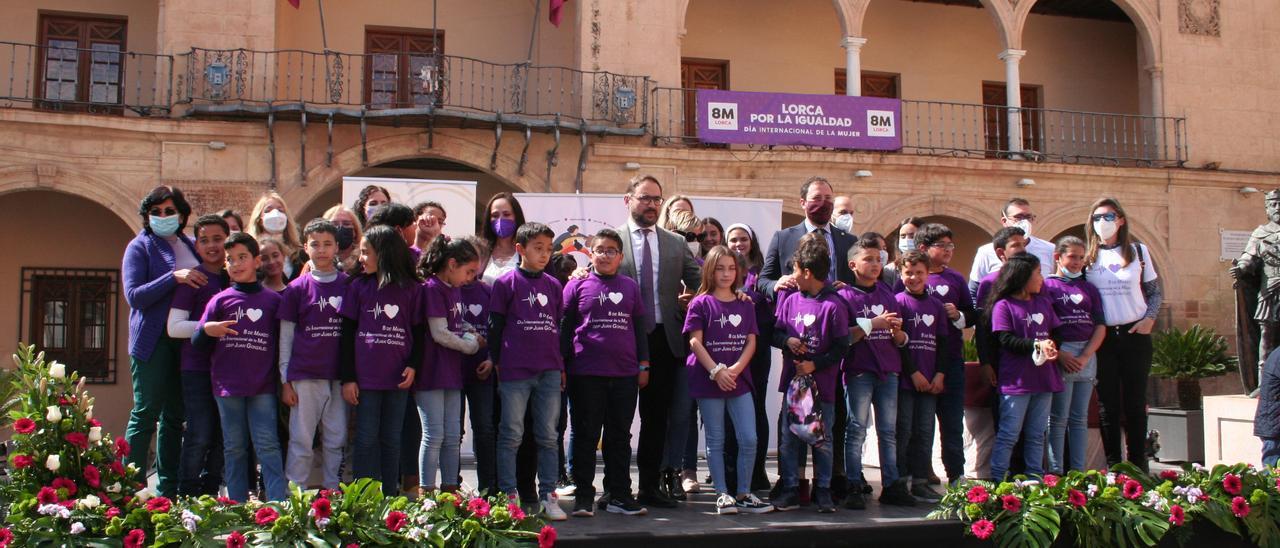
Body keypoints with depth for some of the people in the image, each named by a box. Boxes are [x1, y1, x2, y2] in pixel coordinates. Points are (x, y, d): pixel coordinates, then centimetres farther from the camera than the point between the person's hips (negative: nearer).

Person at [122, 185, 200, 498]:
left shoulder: (191, 247, 15)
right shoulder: (140, 247, 0)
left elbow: (205, 287, 22)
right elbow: (133, 295, -10)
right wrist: (174, 277, -19)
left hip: (185, 340, 5)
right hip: (153, 341, -5)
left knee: (175, 416, 9)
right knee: (145, 414, -5)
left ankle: (168, 490, 16)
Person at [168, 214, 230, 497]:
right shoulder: (193, 280, -3)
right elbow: (174, 327, -7)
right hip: (197, 368, -5)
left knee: (222, 437, 8)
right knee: (200, 437, -6)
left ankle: (210, 494, 19)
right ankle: (187, 498, 4)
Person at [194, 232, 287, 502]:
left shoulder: (273, 300, 6)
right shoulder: (220, 300, 6)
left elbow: (282, 341, 9)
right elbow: (197, 343, 6)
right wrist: (207, 330, -16)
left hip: (263, 386, -1)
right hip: (227, 386, 1)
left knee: (268, 446, -6)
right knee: (234, 449, 8)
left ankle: (280, 503, -7)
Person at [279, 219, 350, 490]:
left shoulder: (349, 285, 6)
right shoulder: (297, 288, 3)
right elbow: (285, 337, 5)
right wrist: (285, 380, 1)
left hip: (339, 376, 2)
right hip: (305, 376, -1)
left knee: (336, 441, 7)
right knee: (301, 441, 3)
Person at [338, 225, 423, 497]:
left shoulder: (411, 289, 4)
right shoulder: (358, 287, 3)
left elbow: (418, 331, 8)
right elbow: (347, 333, 2)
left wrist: (413, 366, -7)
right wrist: (347, 377, -3)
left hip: (398, 378, 1)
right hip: (366, 377, -1)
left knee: (392, 439, 9)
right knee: (366, 438, 3)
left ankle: (389, 497, 16)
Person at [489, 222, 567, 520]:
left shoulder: (554, 286, 12)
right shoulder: (506, 283, -1)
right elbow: (495, 325, 1)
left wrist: (561, 366, 14)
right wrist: (496, 362, -1)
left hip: (549, 372, 4)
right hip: (515, 372, -4)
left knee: (548, 437, 7)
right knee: (511, 436, 2)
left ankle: (548, 496, 13)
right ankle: (508, 496, 9)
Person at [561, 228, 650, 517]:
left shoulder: (630, 286, 11)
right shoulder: (577, 286, 3)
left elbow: (639, 326, 15)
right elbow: (564, 327, 4)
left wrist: (643, 364, 10)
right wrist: (561, 366, -1)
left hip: (625, 374, 3)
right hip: (586, 373, -3)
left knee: (620, 436, 9)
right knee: (586, 436, 4)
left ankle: (619, 496, 17)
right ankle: (583, 496, 11)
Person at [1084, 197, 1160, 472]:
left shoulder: (1138, 251, 5)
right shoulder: (1086, 256, 4)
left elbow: (1155, 292, 10)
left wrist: (1149, 319, -6)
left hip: (1135, 334, 0)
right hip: (1102, 336, 0)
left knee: (1136, 401, 2)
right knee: (1108, 403, 3)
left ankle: (1138, 464, 9)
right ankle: (1113, 466, 9)